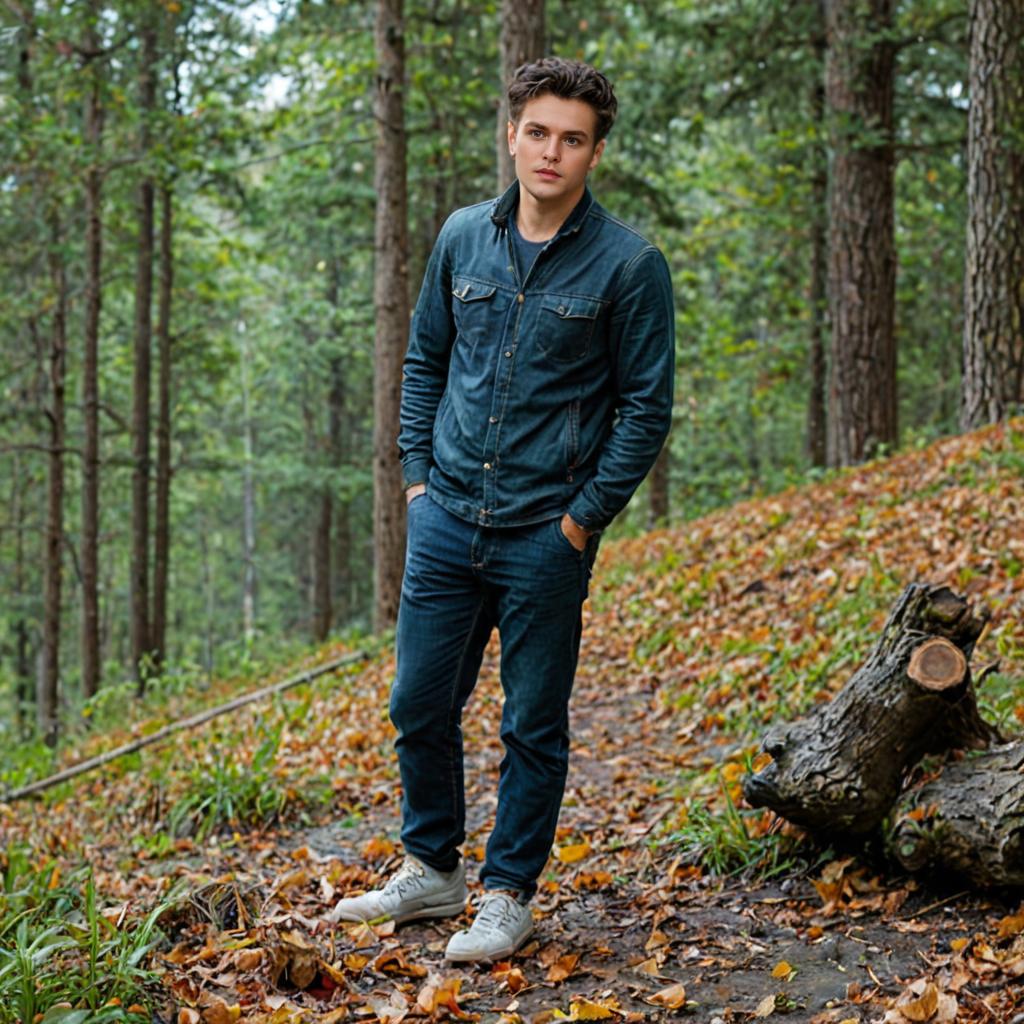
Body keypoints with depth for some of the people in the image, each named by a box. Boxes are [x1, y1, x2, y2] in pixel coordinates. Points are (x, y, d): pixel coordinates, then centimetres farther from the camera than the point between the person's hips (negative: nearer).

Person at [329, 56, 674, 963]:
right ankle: (432, 871, 30)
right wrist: (418, 471, 8)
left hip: (545, 539, -4)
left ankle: (509, 897, 21)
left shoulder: (629, 265, -8)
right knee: (421, 706, 11)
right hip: (446, 519, 4)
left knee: (533, 726, 6)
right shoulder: (463, 237, 5)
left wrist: (584, 517, -9)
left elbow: (647, 407, -6)